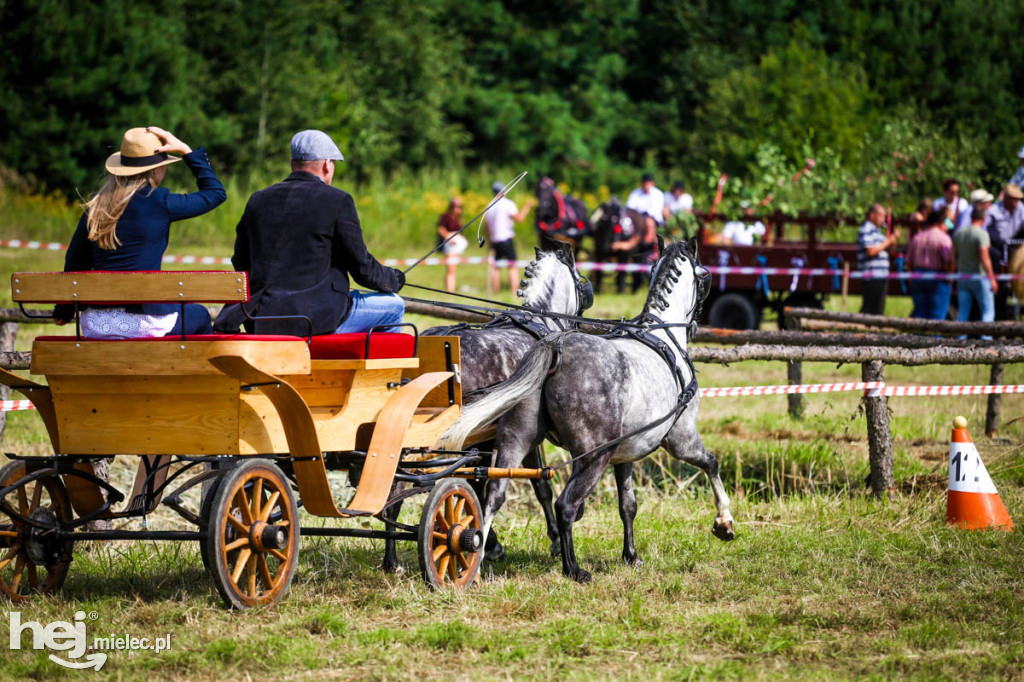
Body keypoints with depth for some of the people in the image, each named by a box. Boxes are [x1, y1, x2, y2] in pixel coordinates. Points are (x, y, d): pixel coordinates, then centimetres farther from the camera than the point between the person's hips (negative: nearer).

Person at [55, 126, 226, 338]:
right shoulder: (158, 202, -9)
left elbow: (74, 262, 13)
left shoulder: (97, 204, 6)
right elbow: (216, 192, 4)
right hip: (142, 324, -5)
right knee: (199, 316, 27)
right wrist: (186, 150, 8)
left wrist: (64, 311, 26)